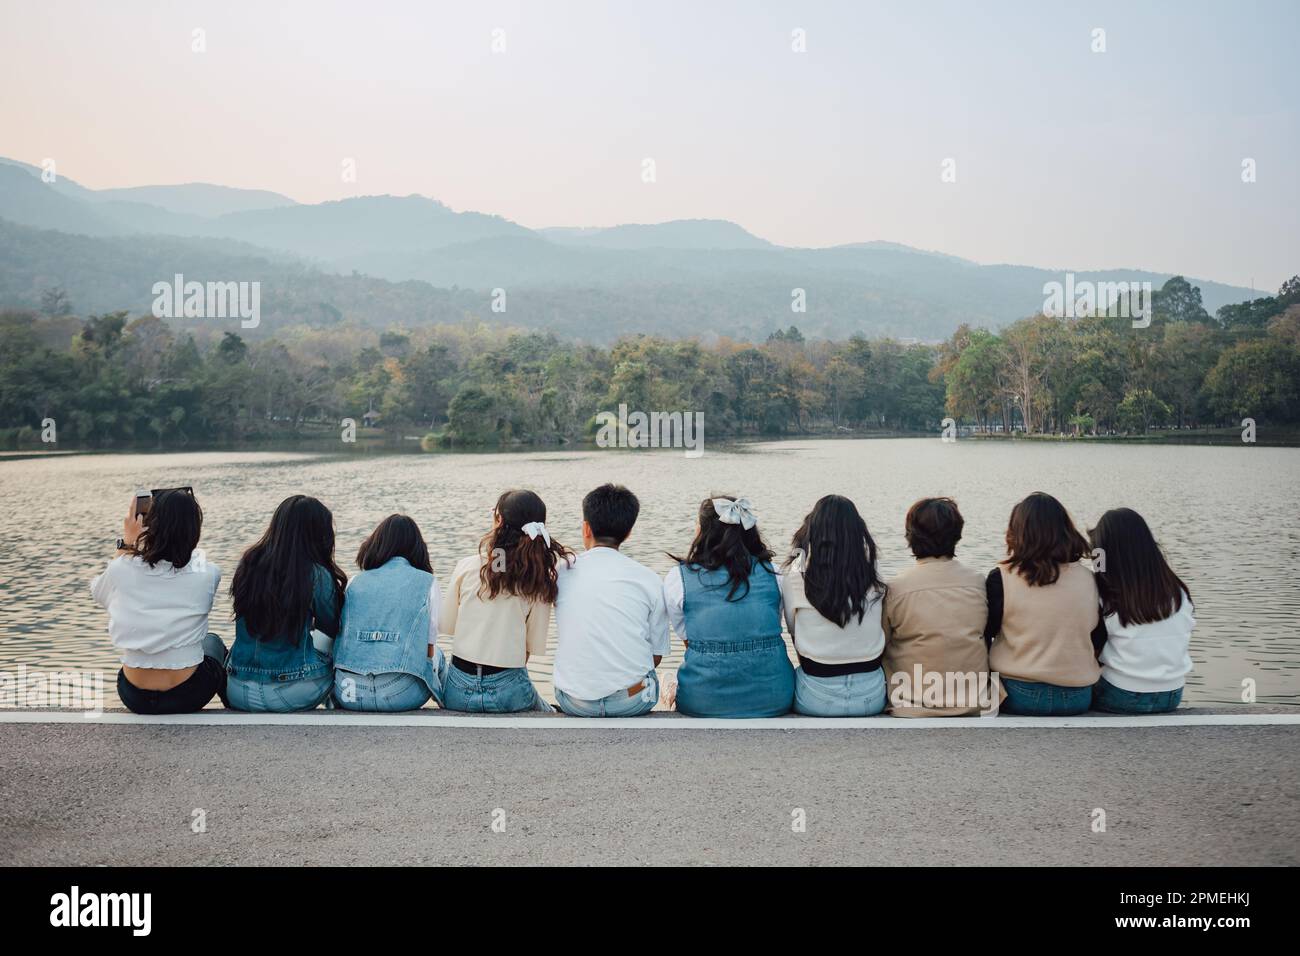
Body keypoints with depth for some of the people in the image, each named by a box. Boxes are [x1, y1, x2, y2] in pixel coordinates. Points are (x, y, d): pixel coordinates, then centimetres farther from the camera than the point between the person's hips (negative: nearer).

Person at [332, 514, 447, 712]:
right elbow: (429, 648, 10)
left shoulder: (355, 582, 15)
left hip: (347, 691, 3)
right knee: (437, 656, 28)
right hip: (400, 694, -3)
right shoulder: (427, 582, 8)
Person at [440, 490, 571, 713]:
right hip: (508, 690, 0)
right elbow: (535, 646, -1)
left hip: (459, 690, 1)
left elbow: (446, 626, 4)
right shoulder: (540, 582, -7)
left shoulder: (467, 566, -6)